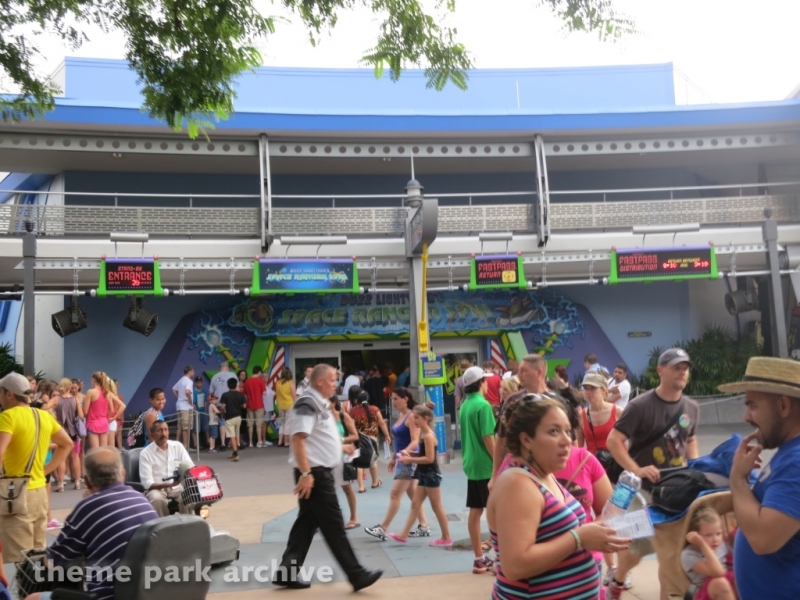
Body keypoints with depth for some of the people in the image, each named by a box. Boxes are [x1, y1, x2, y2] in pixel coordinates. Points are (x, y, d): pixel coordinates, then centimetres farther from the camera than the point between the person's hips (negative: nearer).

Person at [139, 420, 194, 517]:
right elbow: (147, 483, -12)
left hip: (177, 486, 2)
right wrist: (169, 484, -28)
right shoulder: (145, 453, -7)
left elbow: (191, 467, 0)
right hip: (156, 488, -2)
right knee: (157, 498, -36)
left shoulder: (178, 446, 4)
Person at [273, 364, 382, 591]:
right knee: (333, 526, -3)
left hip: (320, 472, 10)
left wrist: (341, 447, 23)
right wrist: (305, 473, -28)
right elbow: (298, 439, -25)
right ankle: (357, 575, 4)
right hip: (314, 474, -10)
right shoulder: (307, 404, -17)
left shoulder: (319, 404, 15)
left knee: (307, 523, 14)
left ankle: (286, 573, 21)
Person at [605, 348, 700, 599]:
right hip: (645, 488, -5)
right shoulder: (641, 406, -15)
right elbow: (613, 440, -17)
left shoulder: (691, 407, 3)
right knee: (639, 544, 3)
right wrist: (636, 470, -27)